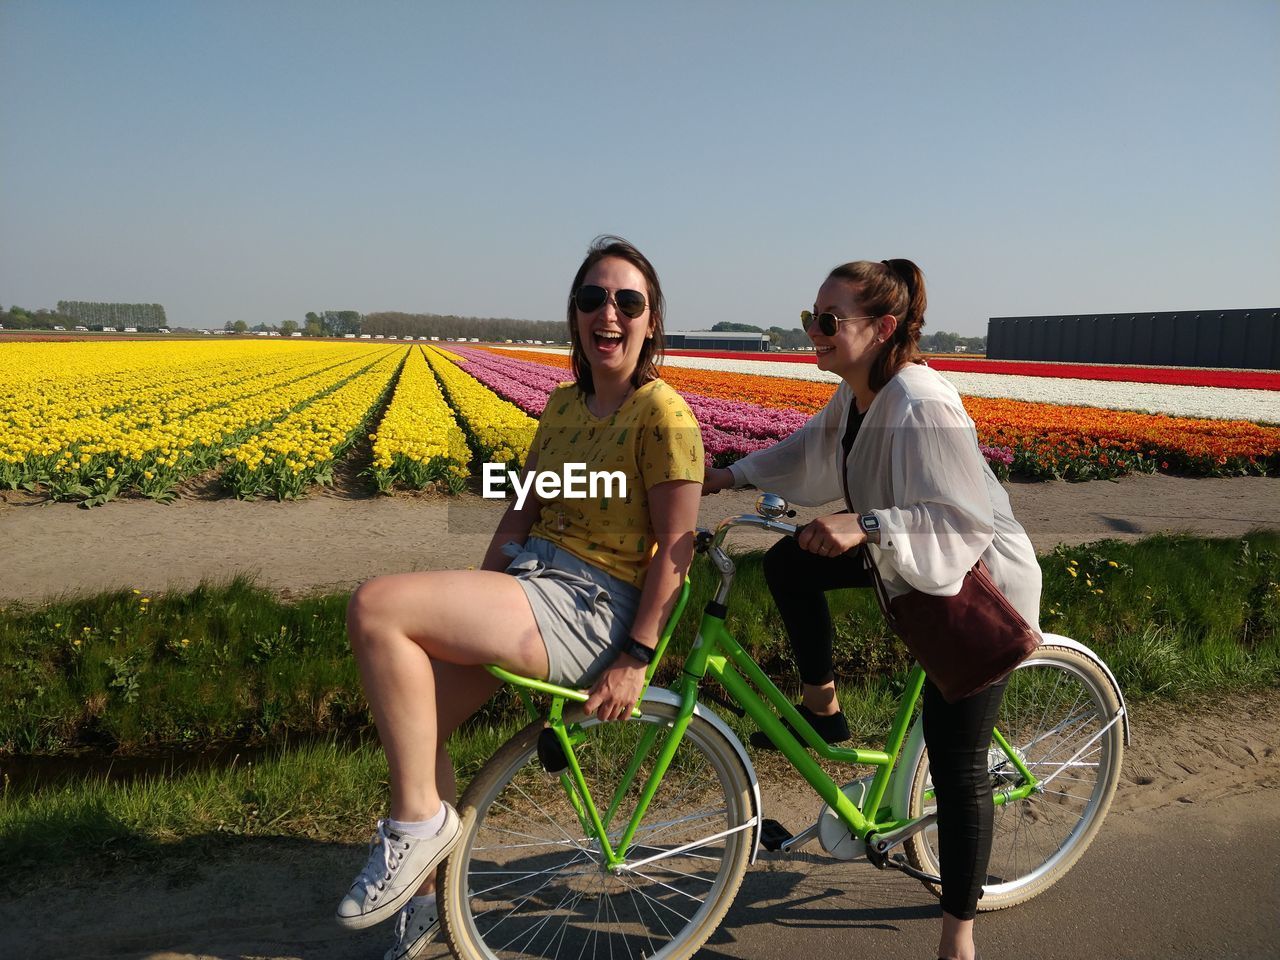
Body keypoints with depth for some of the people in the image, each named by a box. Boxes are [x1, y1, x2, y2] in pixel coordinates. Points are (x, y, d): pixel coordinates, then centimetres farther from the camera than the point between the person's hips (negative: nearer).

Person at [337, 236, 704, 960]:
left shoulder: (664, 414, -10)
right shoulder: (563, 405, 14)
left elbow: (677, 544, -13)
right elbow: (521, 514, 15)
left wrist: (635, 659, -17)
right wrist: (472, 610, 10)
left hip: (591, 607, -8)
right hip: (529, 580, 8)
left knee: (375, 607, -21)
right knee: (413, 718, 2)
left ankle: (420, 820, -4)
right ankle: (424, 898, 25)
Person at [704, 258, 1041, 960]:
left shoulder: (921, 408, -30)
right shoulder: (858, 393, -3)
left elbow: (963, 522, -32)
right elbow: (810, 448, 14)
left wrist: (865, 524, -44)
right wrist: (732, 474, 6)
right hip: (914, 568, 9)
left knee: (956, 770, -1)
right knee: (788, 563, 3)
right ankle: (822, 710, 18)